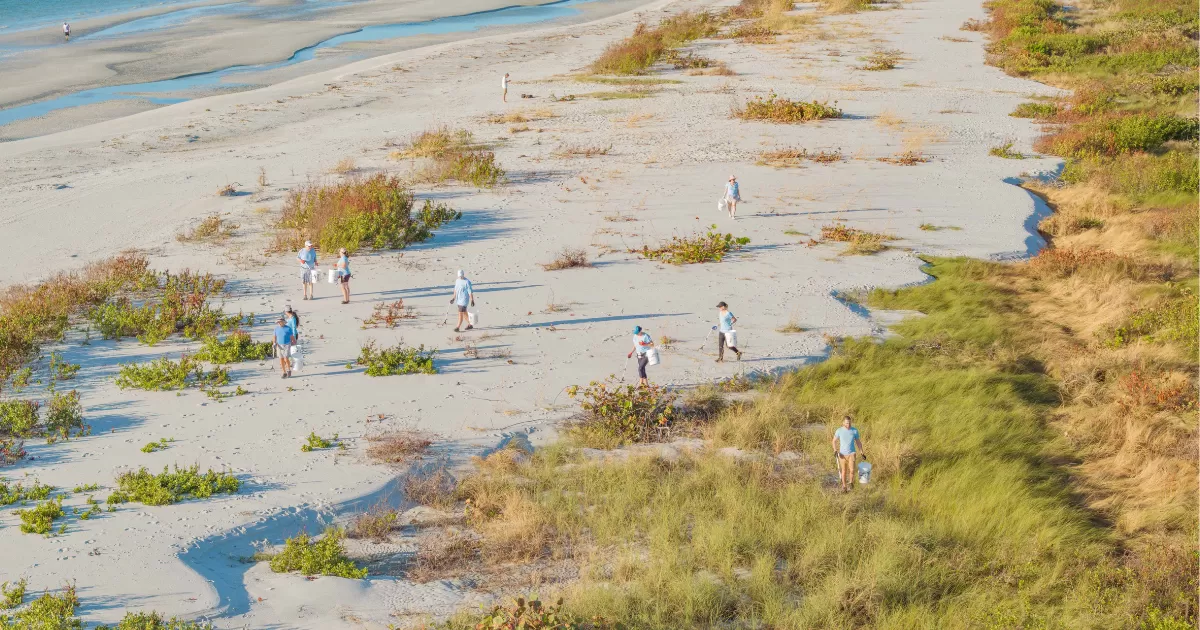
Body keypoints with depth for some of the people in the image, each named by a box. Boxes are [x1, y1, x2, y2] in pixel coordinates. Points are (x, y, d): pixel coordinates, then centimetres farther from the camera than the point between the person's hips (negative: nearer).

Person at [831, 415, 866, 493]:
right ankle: (844, 486, 26)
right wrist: (835, 450, -15)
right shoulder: (839, 431, -8)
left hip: (852, 453, 0)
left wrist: (862, 453, 5)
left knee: (852, 470, -15)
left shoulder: (854, 430, -5)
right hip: (842, 454, 0)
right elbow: (834, 441, 2)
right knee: (844, 471, 9)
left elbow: (858, 442, 6)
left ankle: (851, 483, 13)